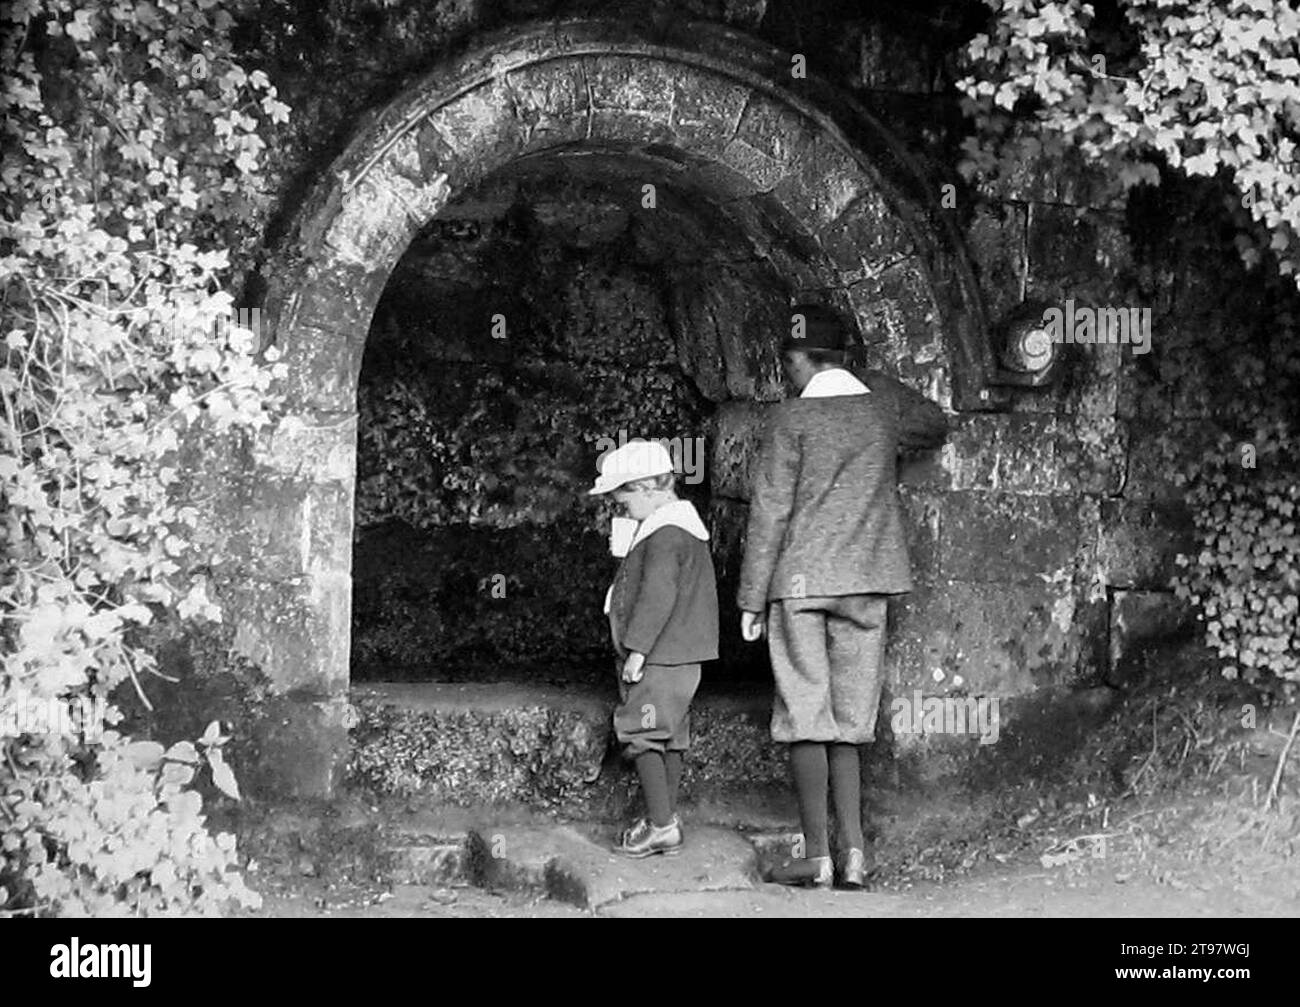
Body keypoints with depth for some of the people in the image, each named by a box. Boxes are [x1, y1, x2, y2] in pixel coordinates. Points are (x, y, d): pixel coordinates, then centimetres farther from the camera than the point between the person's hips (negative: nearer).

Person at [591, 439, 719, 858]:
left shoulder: (665, 533, -18)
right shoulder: (684, 524, 16)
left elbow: (658, 595, -24)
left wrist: (637, 648, -21)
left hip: (660, 656, -11)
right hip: (679, 654, 11)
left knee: (640, 733, -7)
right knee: (669, 736, 14)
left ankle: (661, 825, -8)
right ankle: (667, 818, 20)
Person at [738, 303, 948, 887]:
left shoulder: (791, 419, -7)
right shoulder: (883, 404, 6)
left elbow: (770, 513, -8)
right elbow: (935, 428, 27)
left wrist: (751, 599, -3)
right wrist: (875, 383, 28)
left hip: (802, 583, -4)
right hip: (867, 586, 4)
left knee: (806, 722, -1)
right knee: (849, 725, 9)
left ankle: (816, 856, -3)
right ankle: (853, 854, 4)